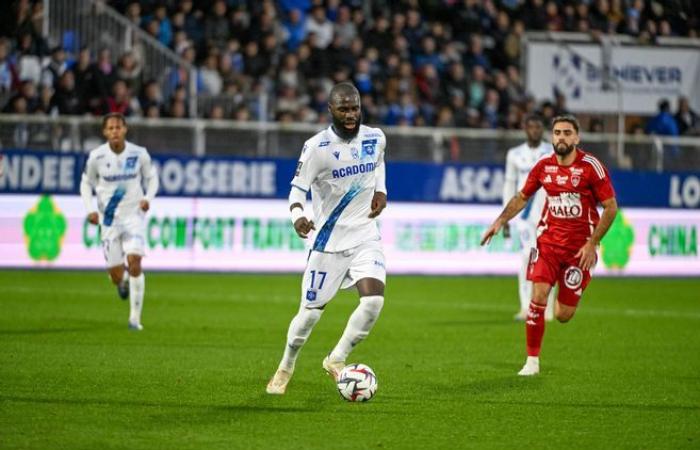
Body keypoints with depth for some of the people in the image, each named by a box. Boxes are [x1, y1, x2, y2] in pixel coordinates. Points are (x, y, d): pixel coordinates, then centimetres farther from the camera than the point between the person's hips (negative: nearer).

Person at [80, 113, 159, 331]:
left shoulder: (139, 154, -7)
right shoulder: (96, 156, -7)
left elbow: (151, 178, 8)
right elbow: (86, 183, 6)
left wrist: (148, 198, -11)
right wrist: (90, 209, -8)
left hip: (134, 216, -1)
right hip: (109, 219, 1)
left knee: (134, 262, -20)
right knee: (116, 275, 1)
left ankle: (135, 317, -11)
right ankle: (123, 281, 43)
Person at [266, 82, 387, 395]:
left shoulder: (375, 138, 0)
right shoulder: (317, 147, -15)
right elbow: (297, 188, -14)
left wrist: (381, 191, 7)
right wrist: (298, 216, -34)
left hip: (365, 237, 3)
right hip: (328, 241, -3)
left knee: (373, 300, -19)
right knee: (311, 312, 4)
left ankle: (336, 360, 3)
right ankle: (286, 367, 32)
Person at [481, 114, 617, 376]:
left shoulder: (591, 166, -10)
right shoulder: (543, 166, 1)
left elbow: (611, 207, -7)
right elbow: (522, 197, 17)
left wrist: (592, 244, -12)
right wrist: (500, 221, 3)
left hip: (579, 247, -2)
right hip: (548, 241, 2)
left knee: (563, 316, -1)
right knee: (538, 296, -17)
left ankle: (564, 301, 37)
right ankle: (532, 361, -5)